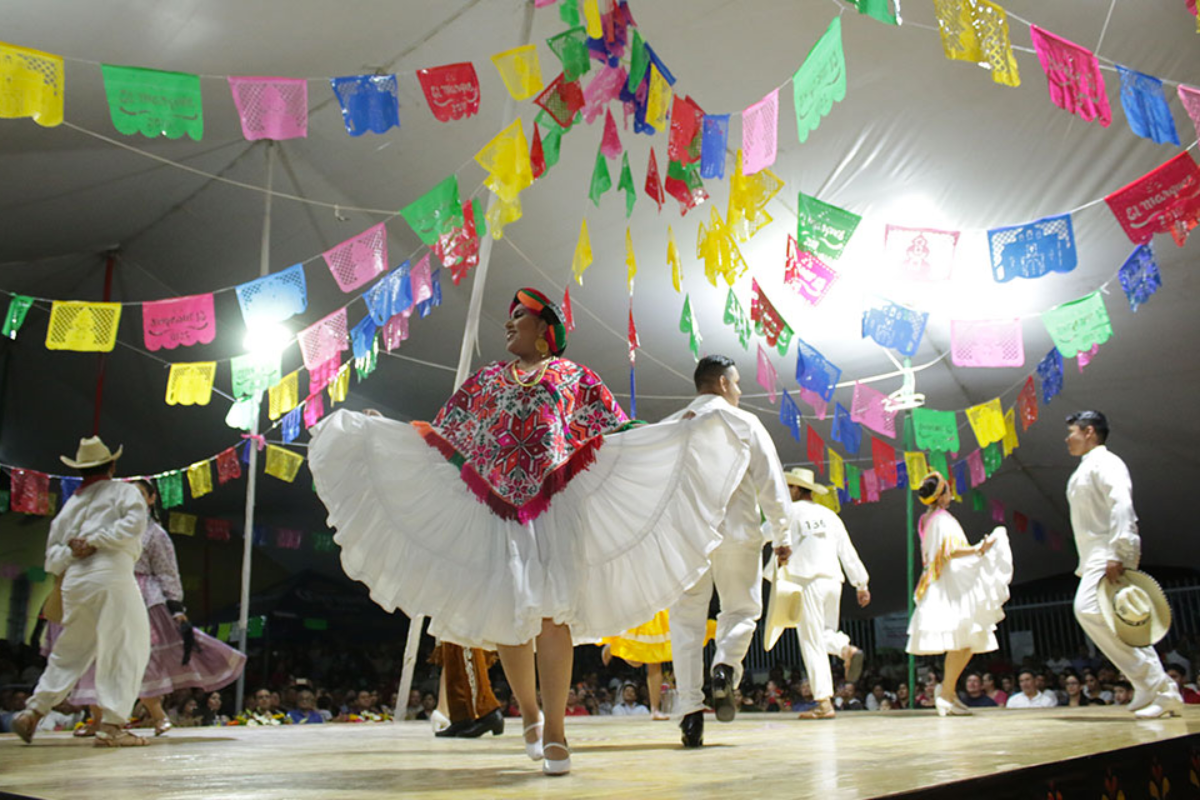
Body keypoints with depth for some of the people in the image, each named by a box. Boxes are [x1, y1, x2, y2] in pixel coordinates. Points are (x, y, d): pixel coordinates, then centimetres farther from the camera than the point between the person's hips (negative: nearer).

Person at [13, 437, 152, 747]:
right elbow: (134, 522, -13)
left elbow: (52, 551, 21)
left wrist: (70, 553, 2)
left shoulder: (70, 504, 24)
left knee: (69, 652, 20)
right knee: (124, 649, -3)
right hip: (111, 576, -6)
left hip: (73, 582, 7)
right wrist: (96, 541, -8)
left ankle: (33, 711, 17)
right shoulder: (123, 491, 6)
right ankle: (111, 724, -8)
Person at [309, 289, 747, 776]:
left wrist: (674, 430, -3)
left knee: (552, 612, -11)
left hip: (554, 507, -2)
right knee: (505, 615, 1)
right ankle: (529, 714, 21)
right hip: (498, 511, 3)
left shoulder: (573, 377, 14)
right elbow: (442, 435, 19)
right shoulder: (486, 380, 21)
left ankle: (554, 731, -8)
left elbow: (619, 432, 9)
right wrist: (382, 428, 10)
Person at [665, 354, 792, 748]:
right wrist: (781, 535, 9)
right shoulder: (745, 423, 4)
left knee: (687, 619, 6)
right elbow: (771, 482, 2)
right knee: (741, 609, 15)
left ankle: (690, 710, -2)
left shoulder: (670, 427, 10)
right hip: (737, 531, -2)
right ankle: (726, 665, -14)